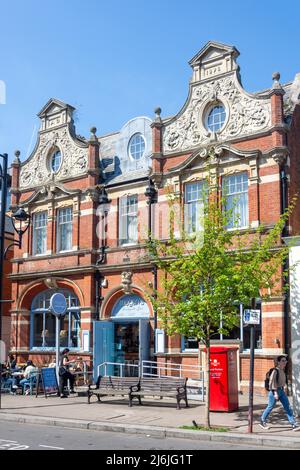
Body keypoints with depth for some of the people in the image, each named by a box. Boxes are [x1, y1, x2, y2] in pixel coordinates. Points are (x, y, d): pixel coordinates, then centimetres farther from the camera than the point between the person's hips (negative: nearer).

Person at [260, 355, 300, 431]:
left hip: (282, 391, 8)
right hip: (275, 391, -8)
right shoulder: (275, 371, -16)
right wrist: (275, 393, -26)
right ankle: (262, 422, 22)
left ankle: (294, 424, 3)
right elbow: (272, 382, -21)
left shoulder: (283, 371, 9)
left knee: (288, 407, 2)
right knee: (270, 407, 5)